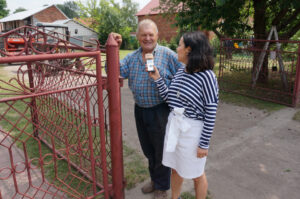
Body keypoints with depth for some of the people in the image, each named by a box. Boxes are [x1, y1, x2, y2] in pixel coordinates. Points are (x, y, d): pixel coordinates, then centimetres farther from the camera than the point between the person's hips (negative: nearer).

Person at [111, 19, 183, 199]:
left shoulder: (168, 55, -9)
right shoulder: (132, 57, 8)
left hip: (160, 111, -5)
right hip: (140, 111, 6)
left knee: (161, 151, 10)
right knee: (148, 149, 21)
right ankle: (155, 180, 45)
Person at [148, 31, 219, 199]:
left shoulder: (207, 76, -18)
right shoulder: (181, 72, 3)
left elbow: (211, 113, -16)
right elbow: (169, 98, 6)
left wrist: (204, 143, -14)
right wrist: (157, 79, -2)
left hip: (192, 129, -7)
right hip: (174, 125, 7)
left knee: (196, 175, 16)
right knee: (175, 169, 23)